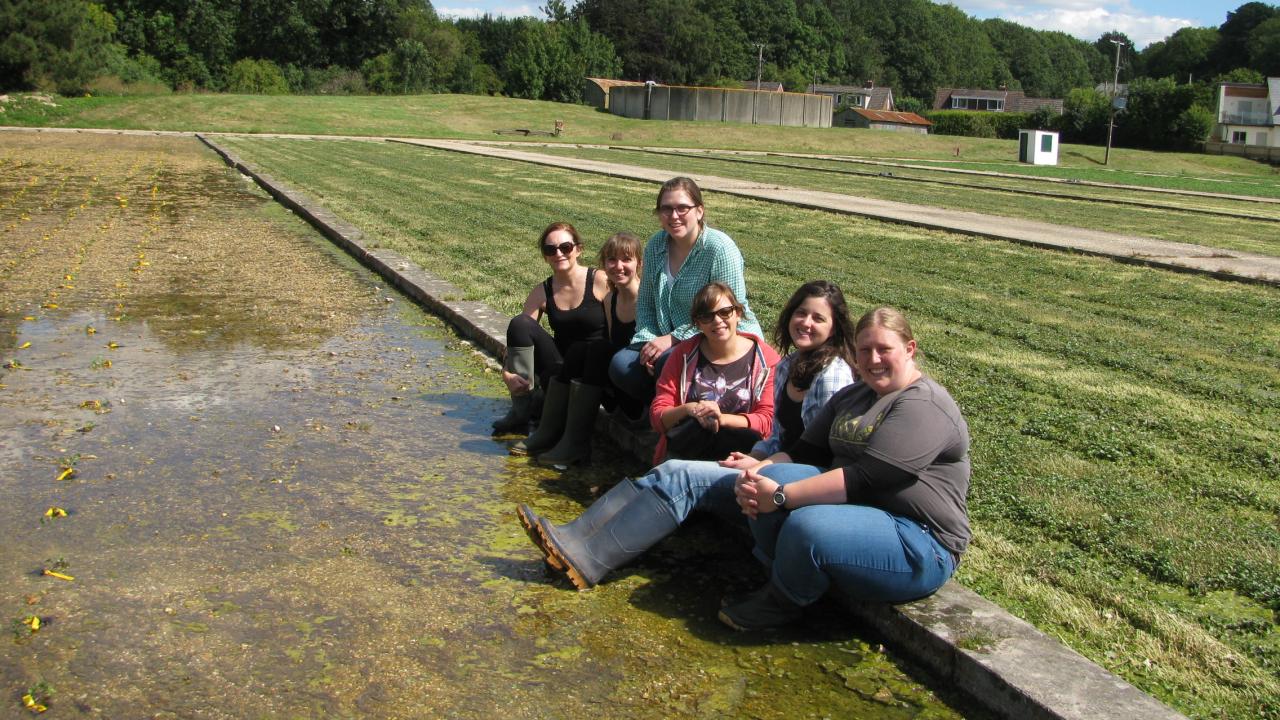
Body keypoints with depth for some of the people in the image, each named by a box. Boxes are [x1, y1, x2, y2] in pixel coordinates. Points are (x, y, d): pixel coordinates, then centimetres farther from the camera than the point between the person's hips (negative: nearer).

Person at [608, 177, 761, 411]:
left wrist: (673, 338, -22)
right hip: (674, 342, 7)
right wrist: (648, 340, -10)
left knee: (667, 361, -32)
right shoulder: (656, 245, 3)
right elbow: (646, 303, 9)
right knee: (621, 365, -13)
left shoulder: (720, 249, -18)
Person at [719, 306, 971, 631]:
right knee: (772, 476, -14)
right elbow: (806, 451, 9)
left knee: (807, 526, -33)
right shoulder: (851, 397, 15)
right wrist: (758, 471, -12)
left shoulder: (925, 407, -15)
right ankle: (782, 582, -5)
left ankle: (783, 602, -4)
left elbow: (866, 478, -25)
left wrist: (781, 496, -27)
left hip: (921, 544, -8)